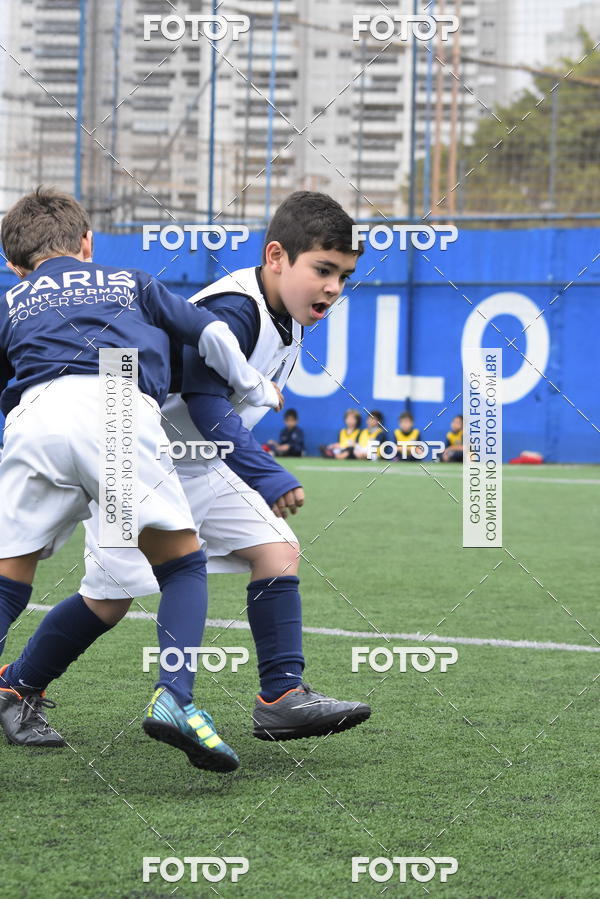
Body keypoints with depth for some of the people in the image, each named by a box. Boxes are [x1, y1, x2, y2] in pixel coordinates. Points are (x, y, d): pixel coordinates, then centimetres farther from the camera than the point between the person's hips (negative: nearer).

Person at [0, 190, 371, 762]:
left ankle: (281, 698, -8)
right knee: (110, 599, -4)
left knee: (279, 550, -7)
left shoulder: (287, 319, 5)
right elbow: (205, 403, -28)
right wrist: (268, 479, -29)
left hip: (195, 467, 8)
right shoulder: (232, 308, -24)